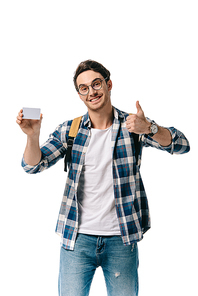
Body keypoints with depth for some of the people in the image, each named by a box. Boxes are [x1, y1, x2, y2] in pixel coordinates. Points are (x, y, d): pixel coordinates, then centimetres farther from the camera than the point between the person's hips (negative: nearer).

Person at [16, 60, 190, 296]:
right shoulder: (69, 130, 3)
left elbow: (182, 145, -11)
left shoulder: (132, 125, -1)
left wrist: (149, 129, -31)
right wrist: (32, 136, -22)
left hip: (121, 240, 0)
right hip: (76, 239, 1)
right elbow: (34, 165, -1)